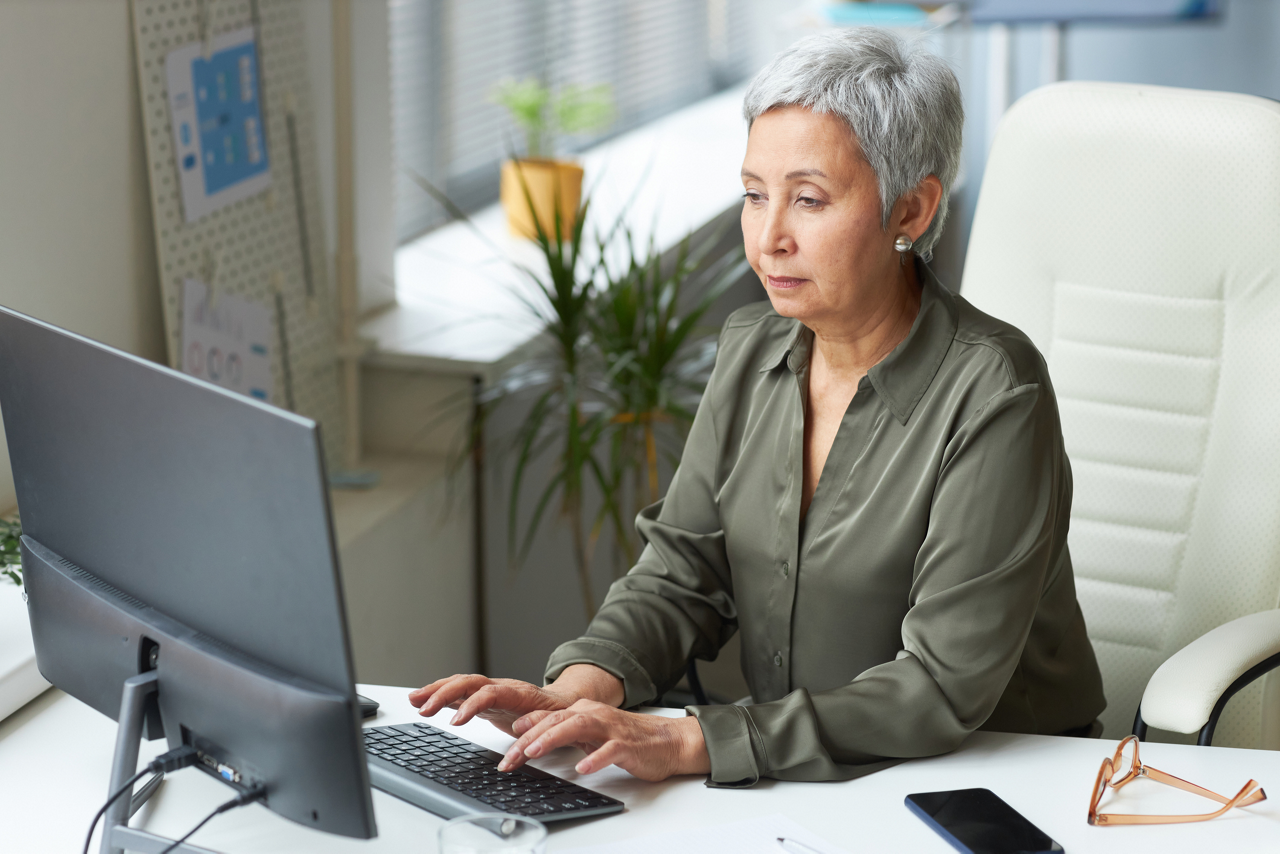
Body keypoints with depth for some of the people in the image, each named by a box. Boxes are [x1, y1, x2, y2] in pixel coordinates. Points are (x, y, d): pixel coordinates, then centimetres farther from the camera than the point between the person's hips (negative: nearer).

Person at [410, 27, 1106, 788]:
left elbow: (941, 693, -23)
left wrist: (690, 744, -29)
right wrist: (578, 691, -16)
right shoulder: (752, 349, 2)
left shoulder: (992, 396, -20)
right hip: (794, 779, 5)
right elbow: (683, 571, 4)